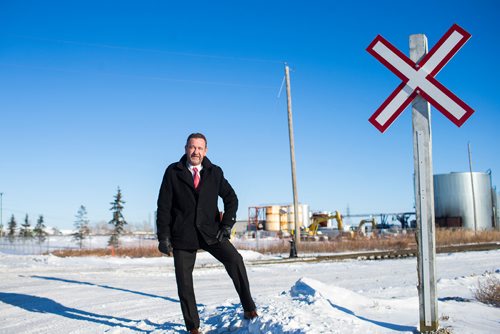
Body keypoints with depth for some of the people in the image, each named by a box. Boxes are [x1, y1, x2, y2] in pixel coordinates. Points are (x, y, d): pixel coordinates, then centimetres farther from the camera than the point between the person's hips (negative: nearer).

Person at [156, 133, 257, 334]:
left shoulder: (215, 172, 4)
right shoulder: (173, 172, 0)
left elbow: (231, 198, 9)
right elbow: (163, 206, -1)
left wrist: (226, 225, -3)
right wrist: (163, 237, -6)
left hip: (210, 231, 0)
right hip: (182, 234, 0)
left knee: (235, 260, -21)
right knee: (184, 283, 3)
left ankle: (249, 309, -9)